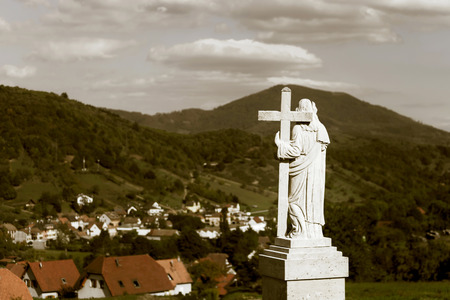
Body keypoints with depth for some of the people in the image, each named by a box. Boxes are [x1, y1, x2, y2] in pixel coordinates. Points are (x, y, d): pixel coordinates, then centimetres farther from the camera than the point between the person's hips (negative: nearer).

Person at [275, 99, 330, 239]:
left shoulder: (298, 128, -13)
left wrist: (279, 143, -7)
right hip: (317, 169, 6)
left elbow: (296, 150, -19)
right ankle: (314, 232, 12)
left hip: (301, 169, -6)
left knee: (295, 200, 3)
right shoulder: (320, 128, 6)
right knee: (313, 201, 11)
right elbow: (323, 148, 10)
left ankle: (299, 231, -4)